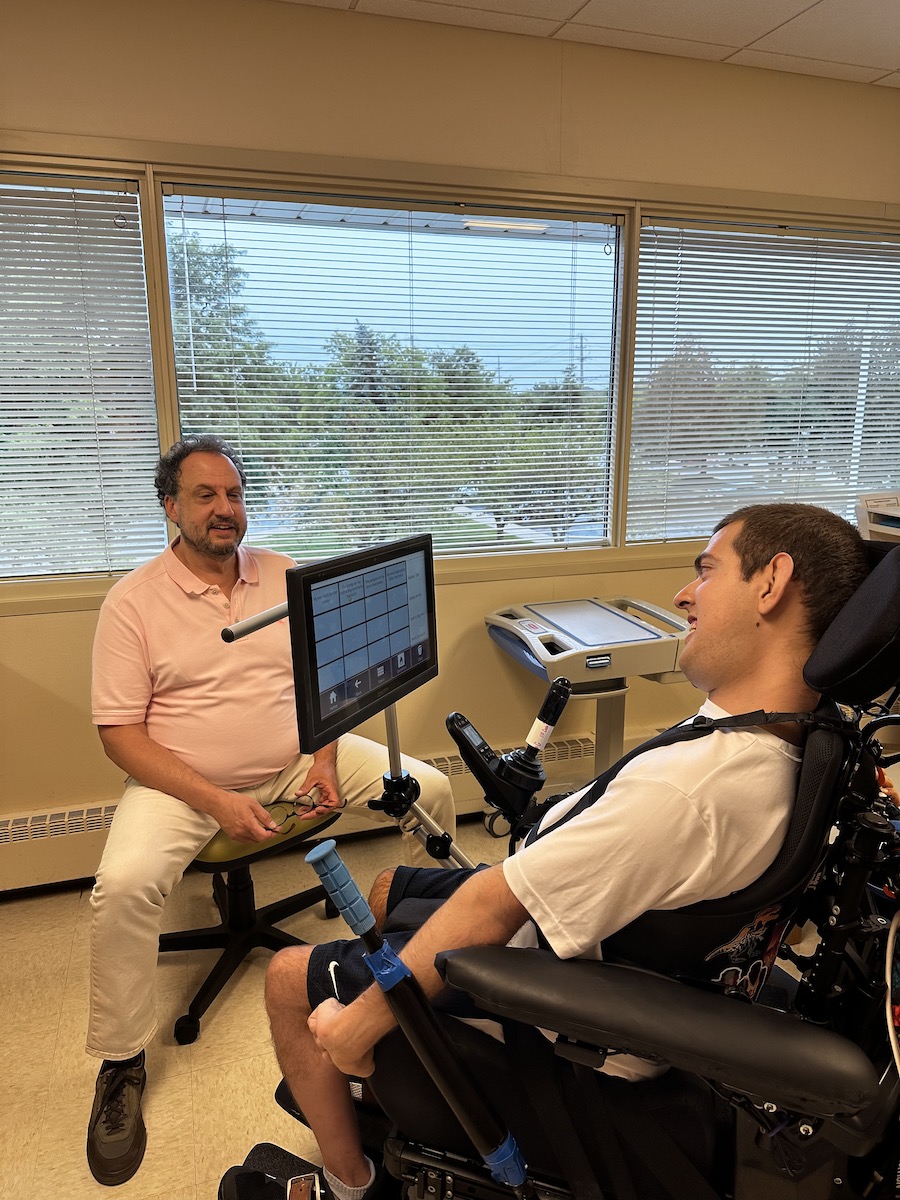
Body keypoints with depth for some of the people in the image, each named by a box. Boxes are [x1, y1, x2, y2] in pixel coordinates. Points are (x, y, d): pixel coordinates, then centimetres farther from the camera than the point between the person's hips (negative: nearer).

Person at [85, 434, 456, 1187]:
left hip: (298, 759, 4)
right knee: (125, 883, -30)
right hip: (185, 779, -3)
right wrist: (216, 801, -20)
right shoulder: (134, 601, -8)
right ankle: (121, 1064, -3)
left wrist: (324, 756, -10)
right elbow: (118, 730, -11)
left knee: (430, 789, -7)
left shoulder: (287, 578, 3)